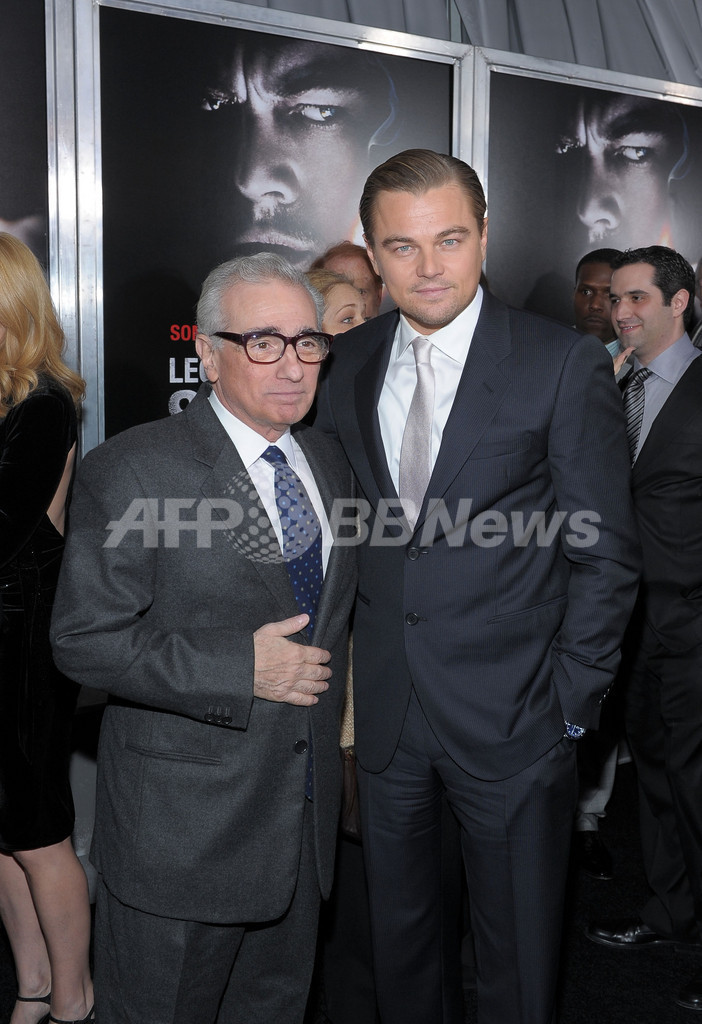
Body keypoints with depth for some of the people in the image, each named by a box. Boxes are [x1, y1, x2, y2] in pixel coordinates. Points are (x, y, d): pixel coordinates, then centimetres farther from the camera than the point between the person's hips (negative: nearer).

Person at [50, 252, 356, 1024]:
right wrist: (240, 669, -23)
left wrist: (325, 683, 9)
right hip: (182, 827, -6)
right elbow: (84, 638, -18)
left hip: (305, 812, 6)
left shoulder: (328, 462, 6)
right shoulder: (130, 472, -15)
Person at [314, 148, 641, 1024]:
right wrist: (344, 652, 2)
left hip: (511, 717, -4)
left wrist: (570, 702, -10)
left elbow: (605, 553, -8)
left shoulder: (566, 366, -10)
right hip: (384, 710, 4)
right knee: (397, 929, 24)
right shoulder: (350, 362, 3)